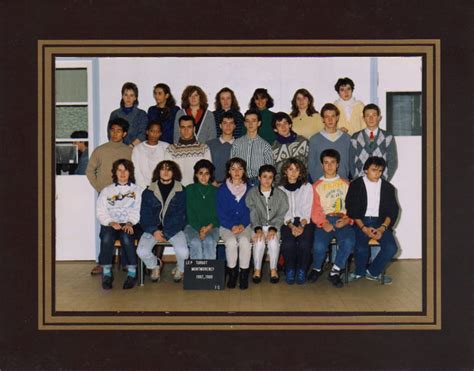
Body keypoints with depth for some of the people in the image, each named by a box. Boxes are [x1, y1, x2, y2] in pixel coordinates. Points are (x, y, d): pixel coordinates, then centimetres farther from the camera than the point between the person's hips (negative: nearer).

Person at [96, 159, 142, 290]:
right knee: (107, 238, -33)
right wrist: (111, 222, -12)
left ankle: (132, 273, -24)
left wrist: (130, 223, -17)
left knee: (126, 237, -35)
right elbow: (101, 212, 8)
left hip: (129, 225, -1)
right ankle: (107, 273, -23)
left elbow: (138, 211, 2)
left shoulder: (137, 190, 17)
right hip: (110, 224, 1)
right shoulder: (107, 191, 20)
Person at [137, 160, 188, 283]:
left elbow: (180, 216, -5)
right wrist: (154, 231, -14)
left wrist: (166, 233, -14)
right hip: (153, 229, 2)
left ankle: (180, 269, 13)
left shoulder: (181, 191, 1)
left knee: (183, 252, -26)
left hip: (174, 229, -1)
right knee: (142, 251, -22)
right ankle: (155, 265, 15)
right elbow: (145, 215, 2)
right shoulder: (148, 192, 6)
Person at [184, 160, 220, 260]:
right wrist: (199, 229, -14)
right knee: (196, 243, -32)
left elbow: (217, 213, 6)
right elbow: (190, 213, 1)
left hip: (211, 226, 0)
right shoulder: (190, 189, 9)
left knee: (209, 242, -32)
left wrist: (209, 227, -13)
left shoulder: (215, 191, 11)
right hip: (193, 226, 0)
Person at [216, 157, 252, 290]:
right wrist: (232, 226, -13)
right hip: (226, 226, -1)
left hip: (244, 225, 1)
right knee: (231, 242, -31)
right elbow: (220, 212, 0)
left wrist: (242, 225, -12)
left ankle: (244, 274, -17)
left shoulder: (249, 189, 8)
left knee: (244, 241, -31)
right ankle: (232, 273, -12)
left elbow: (250, 210, 5)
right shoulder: (222, 189, 5)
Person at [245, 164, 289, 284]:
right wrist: (258, 229, -23)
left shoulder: (280, 194, 3)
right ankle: (257, 270, -14)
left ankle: (273, 269, -14)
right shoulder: (252, 193, 1)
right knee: (259, 241, -30)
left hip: (274, 226, 0)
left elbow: (281, 215, -2)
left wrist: (273, 228, -18)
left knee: (274, 241, -30)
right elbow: (252, 213, -7)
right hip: (257, 226, 0)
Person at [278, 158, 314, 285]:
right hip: (287, 222, 0)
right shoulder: (281, 189, 10)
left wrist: (301, 226, -16)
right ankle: (290, 270, -7)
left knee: (304, 243, -29)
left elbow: (307, 210, 0)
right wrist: (291, 226, -14)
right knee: (288, 243, -29)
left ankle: (302, 271, -8)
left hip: (304, 221, 0)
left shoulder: (307, 187, 8)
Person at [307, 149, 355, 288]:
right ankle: (317, 268, 5)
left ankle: (335, 272, -11)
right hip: (324, 221, -1)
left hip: (343, 221, 1)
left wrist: (347, 220, -9)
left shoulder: (345, 184, 19)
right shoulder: (317, 186, 14)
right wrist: (323, 223, -15)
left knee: (348, 242, -32)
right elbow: (315, 210, 5)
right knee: (319, 246, -29)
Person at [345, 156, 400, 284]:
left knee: (391, 247, -23)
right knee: (361, 248, -29)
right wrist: (364, 228, -17)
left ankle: (372, 272, 3)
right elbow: (352, 210, -3)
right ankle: (360, 272, 4)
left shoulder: (388, 187, 10)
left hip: (380, 222, 3)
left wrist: (383, 228, -13)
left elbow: (393, 211, 5)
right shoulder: (355, 185, 2)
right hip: (361, 222, -2)